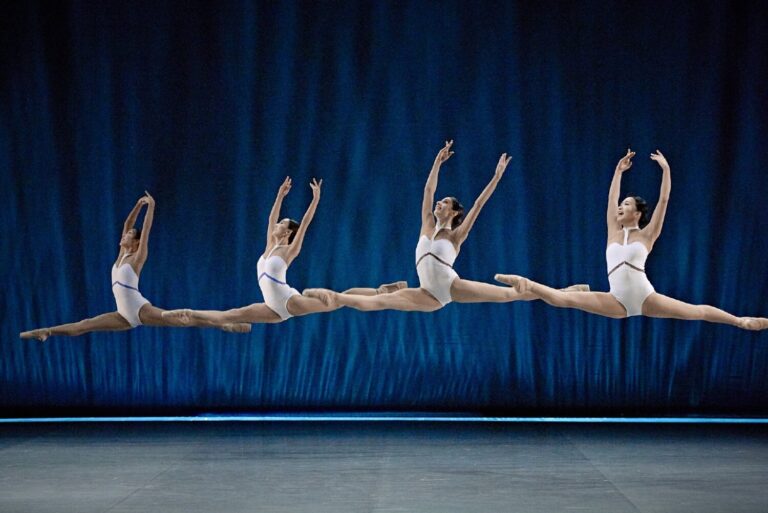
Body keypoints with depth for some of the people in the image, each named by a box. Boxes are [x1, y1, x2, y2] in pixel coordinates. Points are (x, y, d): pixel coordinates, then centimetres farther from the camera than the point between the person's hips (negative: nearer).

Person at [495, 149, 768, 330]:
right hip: (617, 302, 2)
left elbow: (664, 200, -1)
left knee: (696, 311, -11)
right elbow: (611, 199, 14)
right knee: (564, 298, -16)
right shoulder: (614, 231, 13)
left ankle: (740, 321, -7)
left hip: (646, 299, -2)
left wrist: (665, 169, -4)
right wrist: (619, 170, 20)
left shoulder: (647, 234, 4)